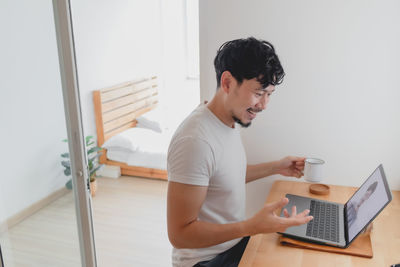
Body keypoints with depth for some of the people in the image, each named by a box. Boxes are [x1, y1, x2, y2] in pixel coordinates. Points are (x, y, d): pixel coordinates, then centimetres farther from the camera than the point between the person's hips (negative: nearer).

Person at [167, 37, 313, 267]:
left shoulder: (229, 122, 1)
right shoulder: (196, 141, -29)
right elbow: (180, 234, -27)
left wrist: (275, 167, 10)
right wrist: (253, 226, -36)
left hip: (236, 241, 8)